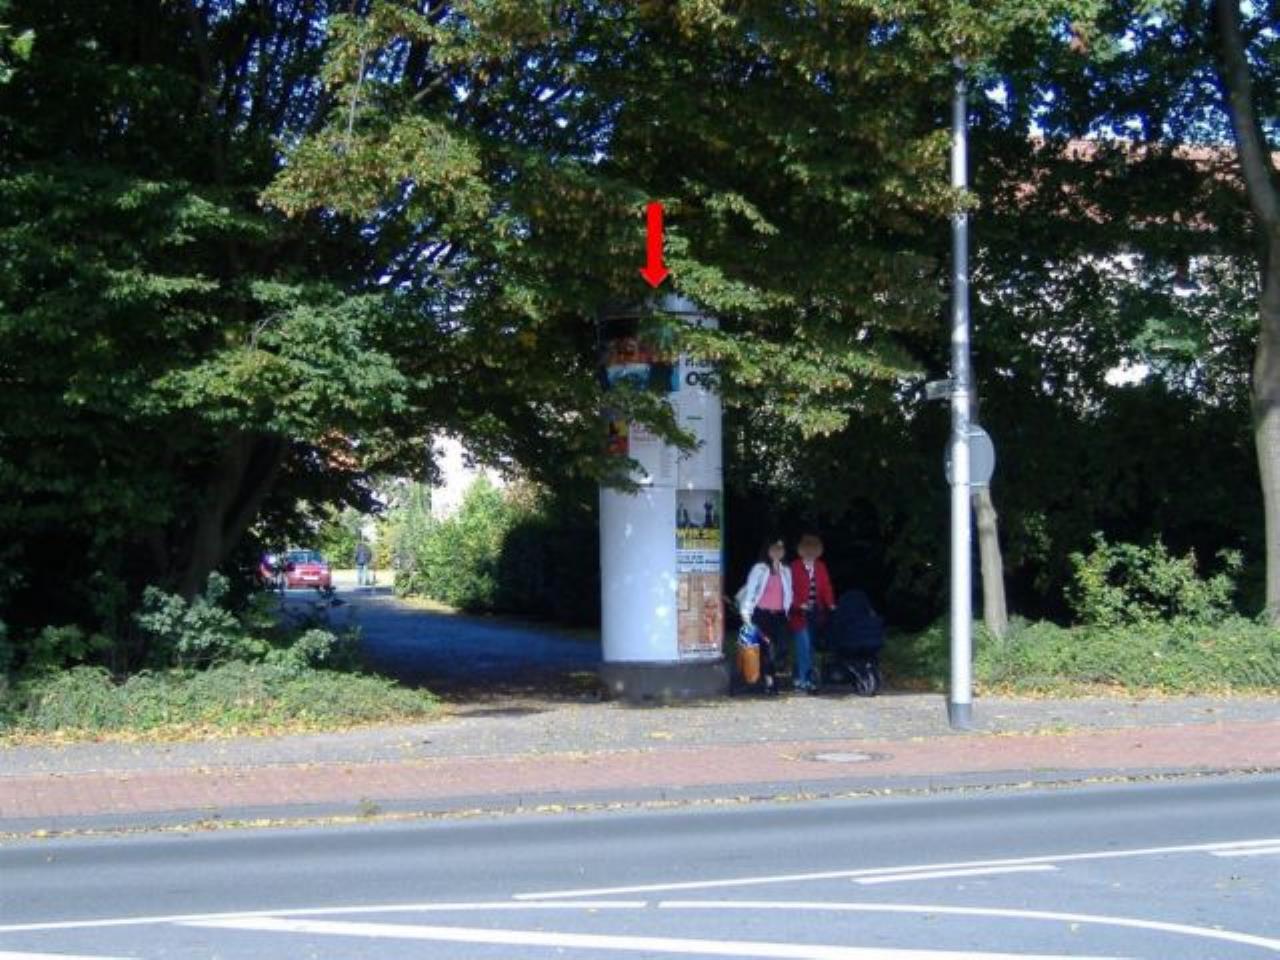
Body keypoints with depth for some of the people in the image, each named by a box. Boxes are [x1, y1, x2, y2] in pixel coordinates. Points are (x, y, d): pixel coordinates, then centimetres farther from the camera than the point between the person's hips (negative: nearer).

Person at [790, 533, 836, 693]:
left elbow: (826, 587, 10)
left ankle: (800, 677, 15)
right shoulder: (794, 567, -3)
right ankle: (804, 679, -5)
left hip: (816, 613, 5)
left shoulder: (820, 567, 11)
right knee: (804, 647, -9)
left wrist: (831, 604, -5)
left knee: (809, 647, 6)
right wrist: (799, 605, -19)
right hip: (800, 613, -5)